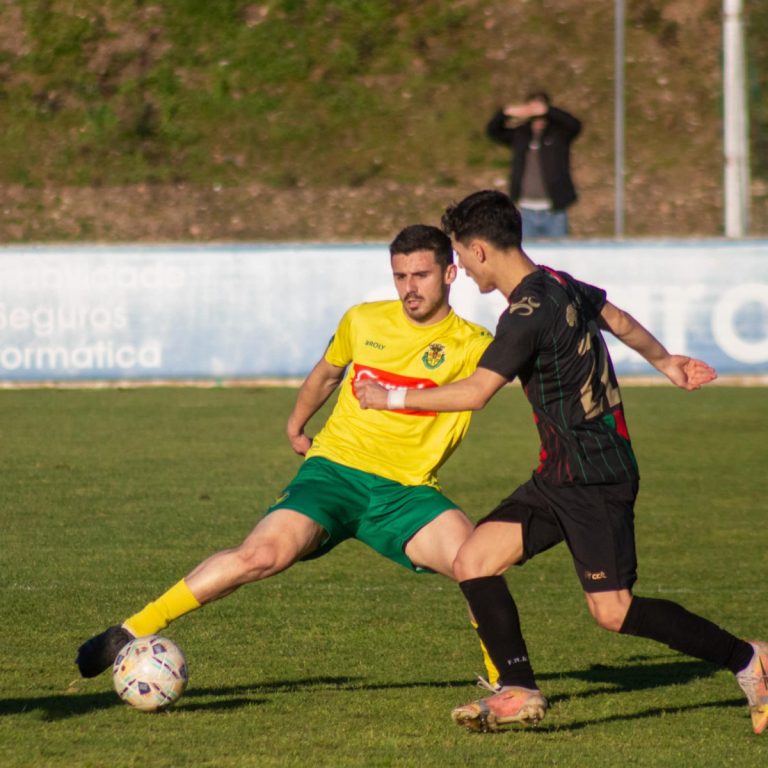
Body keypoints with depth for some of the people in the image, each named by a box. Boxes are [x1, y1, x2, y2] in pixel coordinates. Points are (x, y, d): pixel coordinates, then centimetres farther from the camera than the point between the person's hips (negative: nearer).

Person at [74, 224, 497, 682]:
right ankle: (132, 632, -14)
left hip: (405, 490, 0)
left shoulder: (472, 345, -1)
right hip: (336, 470, 0)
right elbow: (326, 373, 26)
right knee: (265, 554, -25)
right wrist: (296, 425, 37)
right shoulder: (363, 321, 6)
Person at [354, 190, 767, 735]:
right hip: (560, 477, 10)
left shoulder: (529, 313, -21)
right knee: (473, 563, 1)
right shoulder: (560, 284, 9)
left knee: (613, 611, -9)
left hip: (594, 480, -10)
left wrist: (391, 398, -13)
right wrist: (664, 360, 44)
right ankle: (519, 693, 1)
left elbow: (475, 392, -24)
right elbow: (618, 319, 26)